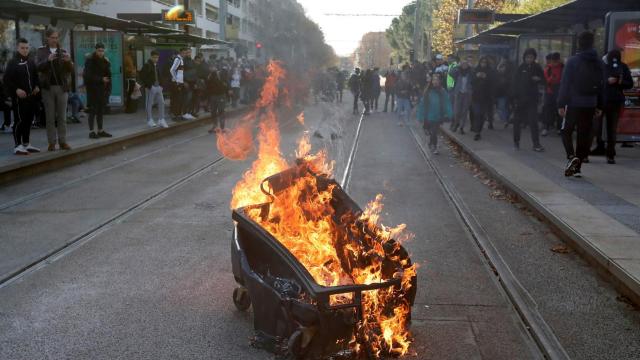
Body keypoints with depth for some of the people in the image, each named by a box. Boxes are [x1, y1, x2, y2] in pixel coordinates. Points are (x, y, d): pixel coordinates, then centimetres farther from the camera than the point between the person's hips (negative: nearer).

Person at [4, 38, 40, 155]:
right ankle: (18, 146, -5)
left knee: (28, 120, 11)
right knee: (19, 120, -8)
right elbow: (7, 80, -11)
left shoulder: (31, 61, 13)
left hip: (30, 96, 7)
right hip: (19, 97, -7)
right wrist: (16, 90, -21)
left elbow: (35, 75, 23)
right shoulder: (13, 62, -6)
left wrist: (37, 86, 6)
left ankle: (26, 143, 21)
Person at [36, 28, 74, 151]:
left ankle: (62, 141, 6)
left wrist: (68, 61, -18)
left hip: (62, 87, 1)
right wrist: (48, 60, -24)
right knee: (50, 117, 1)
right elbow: (38, 67, -6)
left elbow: (71, 70, 3)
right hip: (48, 87, -1)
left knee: (62, 116, 3)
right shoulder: (41, 51, 6)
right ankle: (52, 143, 5)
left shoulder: (63, 52, 10)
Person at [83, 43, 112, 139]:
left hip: (101, 88, 6)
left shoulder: (104, 61, 11)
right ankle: (91, 131, -3)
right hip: (92, 88, -6)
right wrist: (101, 79, -22)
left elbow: (108, 74, 9)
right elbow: (88, 76, -19)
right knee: (93, 109, -6)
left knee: (101, 109, 9)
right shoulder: (90, 60, -9)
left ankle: (101, 130, 15)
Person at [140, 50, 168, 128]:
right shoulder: (147, 65, -7)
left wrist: (161, 84, 10)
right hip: (151, 87, -7)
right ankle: (150, 120, 9)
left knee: (161, 103, 5)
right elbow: (142, 76, -12)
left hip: (158, 87, 7)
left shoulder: (157, 66, 13)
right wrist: (147, 85, -15)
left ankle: (161, 120, 11)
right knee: (149, 104, 1)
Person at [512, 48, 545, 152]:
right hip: (520, 98, 0)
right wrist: (515, 97, -10)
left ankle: (536, 144, -6)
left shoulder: (537, 68, 4)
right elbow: (515, 83, -2)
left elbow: (543, 81, 11)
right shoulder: (520, 68, -1)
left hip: (532, 98, 0)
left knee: (533, 121, -6)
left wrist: (538, 79, -12)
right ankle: (516, 141, 23)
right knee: (517, 121, 8)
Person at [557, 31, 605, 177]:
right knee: (584, 135, 9)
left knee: (566, 131, 9)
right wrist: (599, 106, 14)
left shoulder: (572, 61, -8)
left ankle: (571, 156, -15)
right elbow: (601, 86, 9)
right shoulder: (599, 63, 7)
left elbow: (565, 84, -10)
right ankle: (578, 166, 11)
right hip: (590, 105, 4)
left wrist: (561, 104, -7)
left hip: (573, 104, -4)